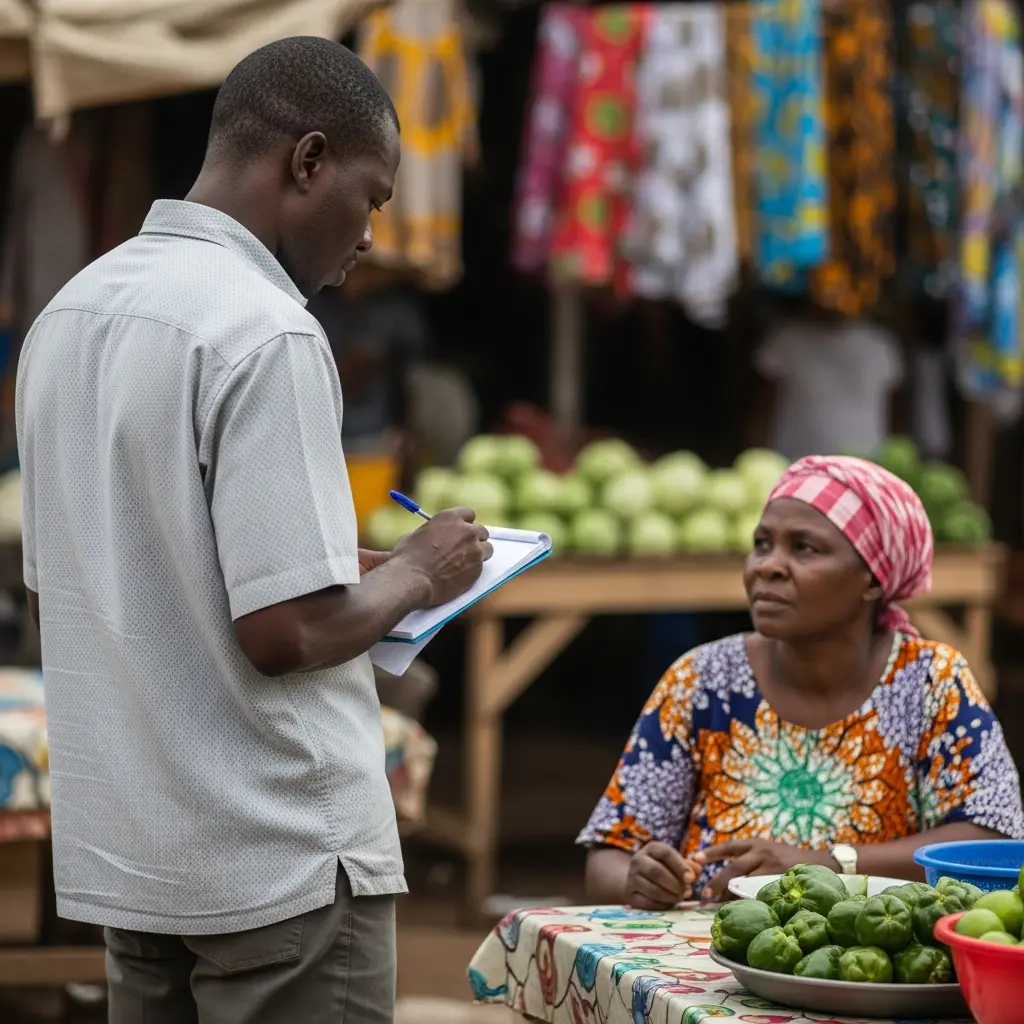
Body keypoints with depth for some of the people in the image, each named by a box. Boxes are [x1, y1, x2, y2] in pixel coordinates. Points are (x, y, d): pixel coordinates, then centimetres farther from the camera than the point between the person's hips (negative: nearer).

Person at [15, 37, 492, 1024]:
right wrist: (416, 575, -2)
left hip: (122, 851, 8)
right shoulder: (266, 334, -17)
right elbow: (287, 632, -21)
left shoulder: (67, 314, 8)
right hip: (277, 857, -8)